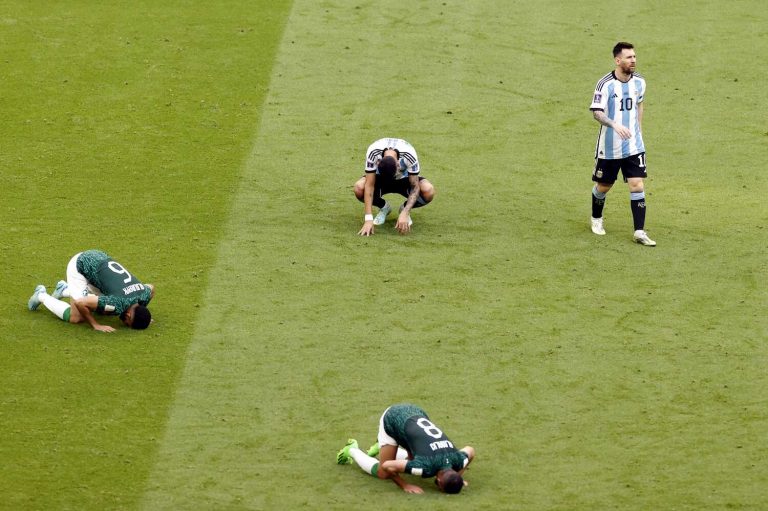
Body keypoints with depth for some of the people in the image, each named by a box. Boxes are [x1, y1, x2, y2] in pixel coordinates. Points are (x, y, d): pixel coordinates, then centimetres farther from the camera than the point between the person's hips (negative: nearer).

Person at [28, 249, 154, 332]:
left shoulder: (144, 295, -15)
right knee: (75, 317, -10)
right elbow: (80, 303, -35)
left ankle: (64, 290, 29)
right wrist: (96, 325, -25)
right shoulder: (119, 304, -35)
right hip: (79, 266, -7)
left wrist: (142, 317, 9)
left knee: (105, 310, 14)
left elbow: (151, 288, 12)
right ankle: (42, 296, 13)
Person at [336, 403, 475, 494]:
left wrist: (458, 477, -1)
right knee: (382, 473, 1)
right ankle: (352, 451, 25)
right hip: (392, 419, -5)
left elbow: (470, 451, 4)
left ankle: (381, 447, 36)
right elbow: (387, 466, -31)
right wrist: (405, 485, -24)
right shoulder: (427, 467, -37)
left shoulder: (458, 461, -22)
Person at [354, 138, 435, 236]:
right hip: (380, 179, 1)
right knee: (359, 188, -32)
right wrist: (368, 219, -40)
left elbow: (415, 187, -30)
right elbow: (369, 186, -33)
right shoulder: (373, 153, -35)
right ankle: (384, 207, 1)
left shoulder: (409, 155, -36)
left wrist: (404, 214, -43)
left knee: (428, 191, -32)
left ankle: (404, 209, 1)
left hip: (404, 180, -1)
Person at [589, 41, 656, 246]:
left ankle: (639, 231, -3)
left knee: (637, 185, -7)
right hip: (609, 146, -3)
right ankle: (596, 219, 40)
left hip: (634, 145, 3)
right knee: (603, 186, 12)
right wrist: (615, 125, -37)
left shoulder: (639, 82, 0)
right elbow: (596, 112, -21)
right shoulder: (605, 84, -16)